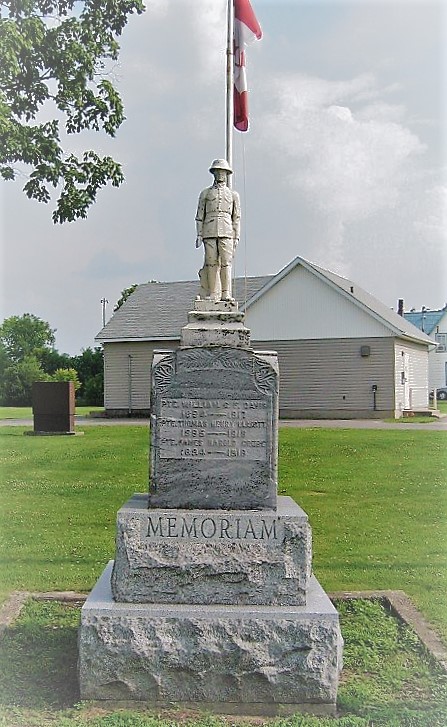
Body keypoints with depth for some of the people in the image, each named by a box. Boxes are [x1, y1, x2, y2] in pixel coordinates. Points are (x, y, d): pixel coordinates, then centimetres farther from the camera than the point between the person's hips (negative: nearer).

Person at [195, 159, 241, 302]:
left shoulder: (233, 195, 14)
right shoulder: (205, 193, 13)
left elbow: (236, 218, 11)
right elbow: (200, 216, 10)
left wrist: (237, 237, 3)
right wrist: (199, 235, 0)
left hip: (226, 232, 0)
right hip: (209, 232, 0)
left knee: (226, 262, -9)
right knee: (211, 262, -3)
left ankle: (226, 294, -11)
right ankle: (213, 294, -1)